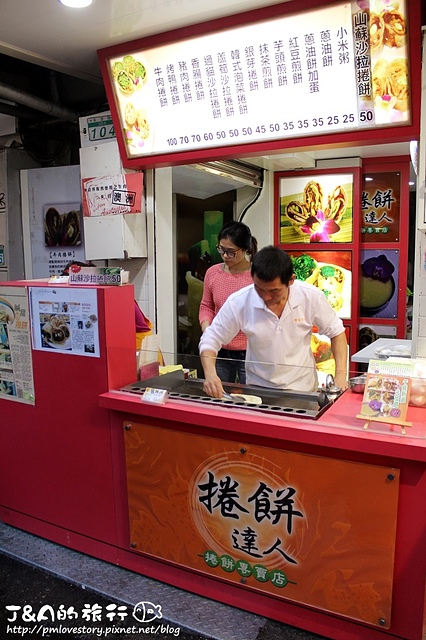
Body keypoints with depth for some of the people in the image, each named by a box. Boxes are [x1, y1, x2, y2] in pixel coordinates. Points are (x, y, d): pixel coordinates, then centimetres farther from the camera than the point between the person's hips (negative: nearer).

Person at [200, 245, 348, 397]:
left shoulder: (312, 297, -13)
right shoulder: (238, 302, -15)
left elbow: (336, 332, 3)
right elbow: (210, 340, -5)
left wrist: (340, 375, -7)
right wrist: (210, 374, -22)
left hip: (303, 389, 0)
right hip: (257, 390, 0)